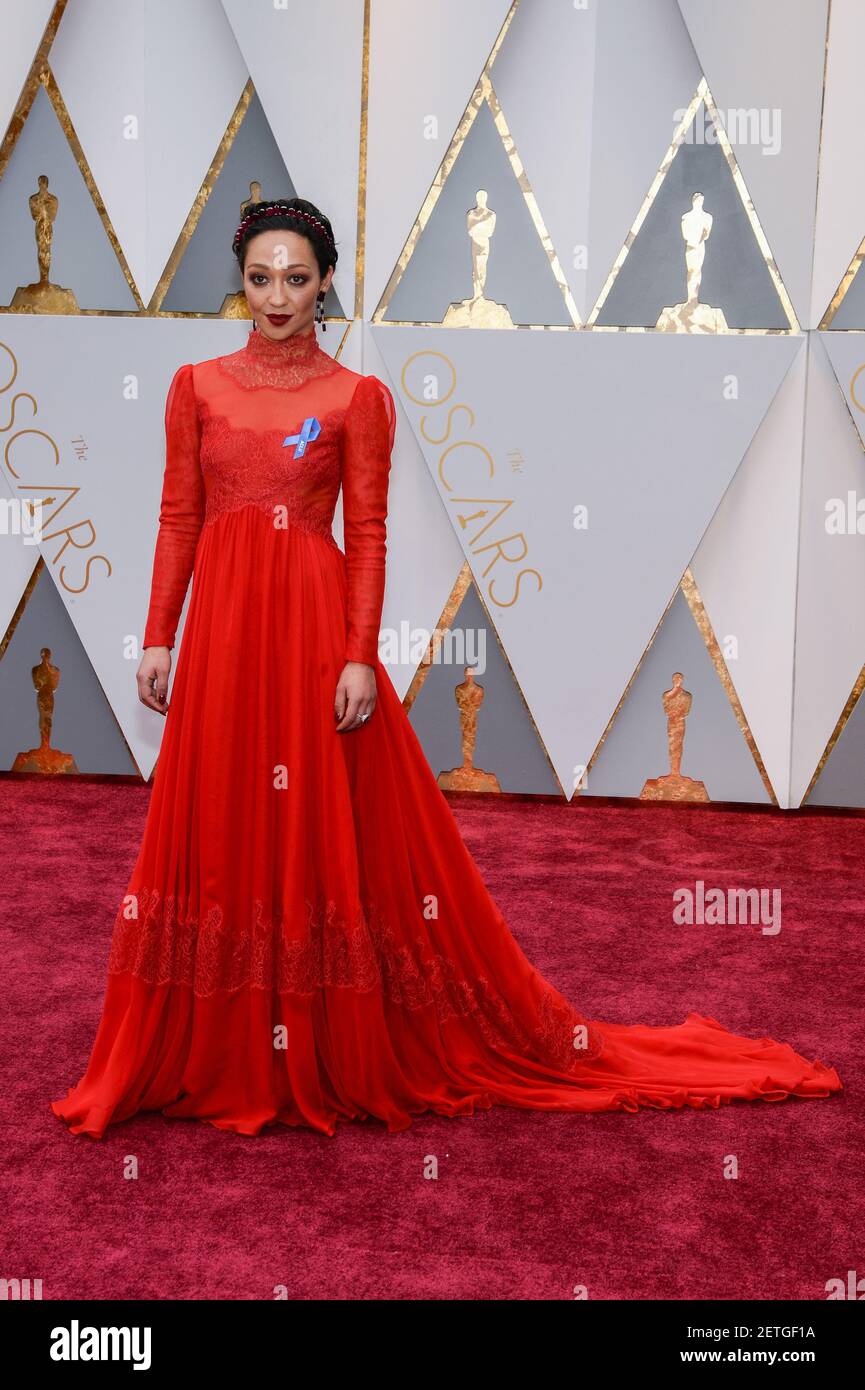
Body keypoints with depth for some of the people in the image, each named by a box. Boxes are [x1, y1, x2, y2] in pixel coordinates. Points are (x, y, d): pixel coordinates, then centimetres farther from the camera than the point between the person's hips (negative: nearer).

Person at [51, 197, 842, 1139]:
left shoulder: (356, 396, 1)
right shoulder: (197, 385, 10)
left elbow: (367, 538, -3)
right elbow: (178, 520, 9)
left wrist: (360, 657, -11)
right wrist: (158, 636, 3)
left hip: (314, 624, -3)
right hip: (220, 627, 3)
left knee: (330, 828, 1)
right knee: (216, 828, 7)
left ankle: (339, 1051, 18)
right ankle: (217, 1054, 23)